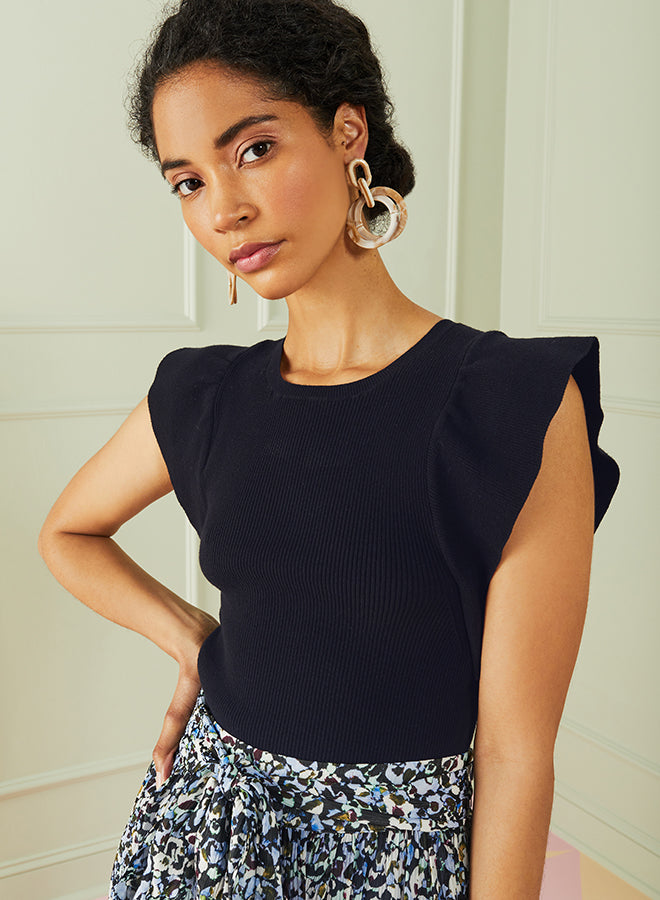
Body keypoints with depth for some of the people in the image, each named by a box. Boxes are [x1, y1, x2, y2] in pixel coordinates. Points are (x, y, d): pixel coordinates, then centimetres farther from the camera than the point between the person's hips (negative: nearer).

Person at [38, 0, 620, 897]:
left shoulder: (522, 404, -18)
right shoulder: (205, 396, -5)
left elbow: (514, 754, -15)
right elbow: (66, 532, 13)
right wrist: (193, 641, 0)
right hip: (202, 816, 3)